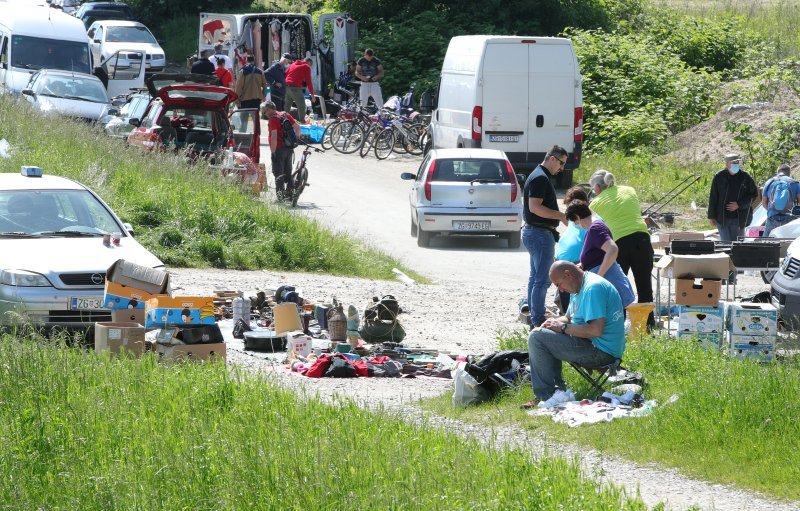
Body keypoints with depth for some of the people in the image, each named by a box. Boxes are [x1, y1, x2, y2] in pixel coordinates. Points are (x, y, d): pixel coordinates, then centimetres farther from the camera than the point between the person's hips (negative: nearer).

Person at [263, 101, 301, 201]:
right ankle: (290, 193, 18)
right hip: (289, 148, 8)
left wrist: (273, 151, -20)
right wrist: (297, 138, 28)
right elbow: (297, 127, 12)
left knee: (278, 174, -4)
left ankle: (280, 196, -10)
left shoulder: (273, 119, -14)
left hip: (279, 149, -8)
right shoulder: (286, 115, 9)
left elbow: (274, 137, -21)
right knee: (288, 172, 16)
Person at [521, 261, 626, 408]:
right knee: (540, 334, 24)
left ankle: (546, 395, -10)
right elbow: (569, 318, 28)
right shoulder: (581, 288, 16)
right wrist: (555, 321, 4)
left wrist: (563, 327, -15)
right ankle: (557, 388, 16)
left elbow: (596, 330, -27)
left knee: (537, 338, -14)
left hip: (601, 351, -11)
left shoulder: (593, 288, -18)